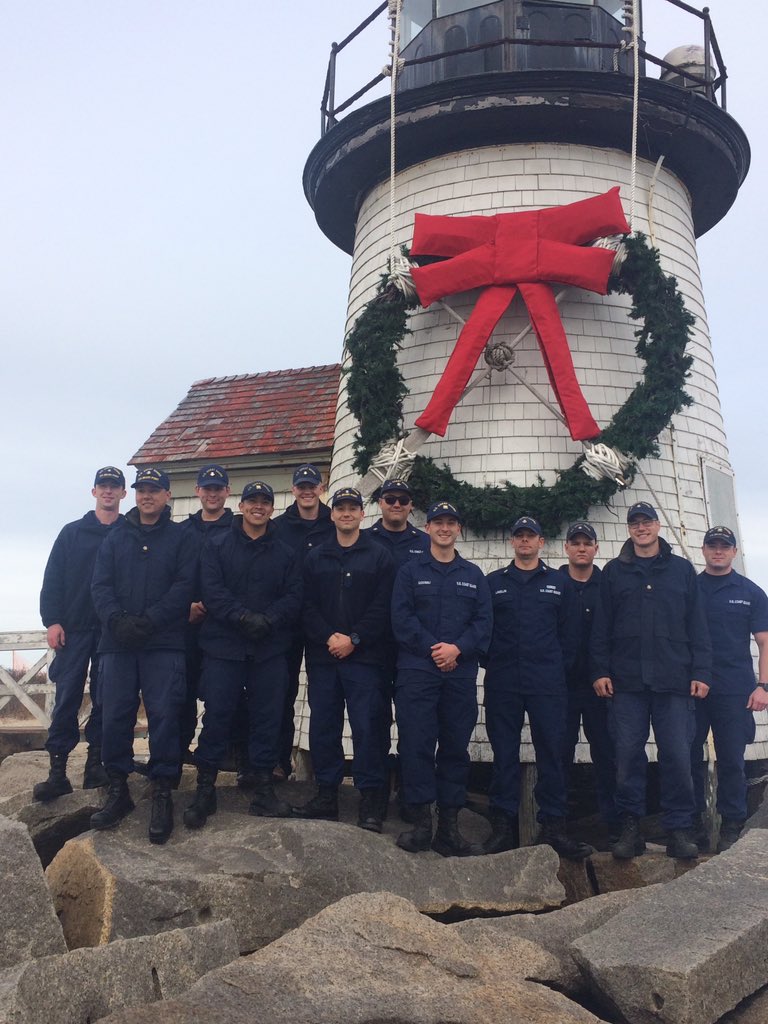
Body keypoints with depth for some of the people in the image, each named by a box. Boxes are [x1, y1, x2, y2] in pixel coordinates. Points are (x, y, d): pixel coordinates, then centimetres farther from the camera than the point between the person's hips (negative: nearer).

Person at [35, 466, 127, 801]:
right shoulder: (73, 532, 9)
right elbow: (53, 579, 4)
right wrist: (52, 620, -6)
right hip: (74, 629, 0)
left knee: (105, 700, 4)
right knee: (67, 698, -1)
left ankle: (95, 763, 13)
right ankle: (57, 771, 4)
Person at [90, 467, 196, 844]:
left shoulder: (180, 537, 7)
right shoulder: (117, 537, 16)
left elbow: (184, 586, -4)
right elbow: (100, 584, 6)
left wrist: (149, 620, -16)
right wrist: (116, 618, -13)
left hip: (163, 643, -3)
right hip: (117, 643, 3)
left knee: (163, 715, -5)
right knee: (115, 715, 3)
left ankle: (162, 792, 5)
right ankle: (118, 789, 18)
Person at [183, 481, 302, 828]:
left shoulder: (284, 553, 12)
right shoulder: (218, 546, 6)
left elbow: (293, 597, 4)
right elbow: (212, 590, -6)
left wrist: (268, 619, -15)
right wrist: (244, 617, -19)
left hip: (270, 650, 2)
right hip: (223, 646, -2)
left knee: (267, 718, 5)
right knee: (217, 716, 0)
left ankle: (263, 790, 16)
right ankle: (205, 789, 13)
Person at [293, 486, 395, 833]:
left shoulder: (379, 556, 5)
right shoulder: (315, 558, 14)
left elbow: (382, 607, -4)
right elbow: (308, 606, 5)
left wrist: (354, 639, -12)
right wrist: (328, 637, -10)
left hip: (363, 657, -3)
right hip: (322, 657, 3)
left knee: (366, 726, -5)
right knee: (323, 726, 6)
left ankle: (370, 799, 4)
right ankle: (326, 794, 17)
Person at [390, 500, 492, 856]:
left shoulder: (473, 575, 15)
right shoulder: (410, 571, 9)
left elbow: (484, 621, 5)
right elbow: (401, 617, -2)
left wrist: (457, 648, -11)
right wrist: (432, 647, -13)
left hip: (461, 673, 2)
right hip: (417, 670, -2)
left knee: (456, 747, 4)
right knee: (417, 744, -5)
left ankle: (449, 826, 12)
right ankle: (421, 822, 3)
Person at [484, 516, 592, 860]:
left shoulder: (559, 583, 12)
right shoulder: (494, 582, 13)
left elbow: (566, 630, 10)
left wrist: (560, 665, 0)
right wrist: (490, 661, 0)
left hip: (547, 683, 0)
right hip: (503, 683, 0)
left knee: (551, 752, -1)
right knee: (504, 754, 3)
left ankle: (553, 826, 7)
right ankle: (504, 825, 10)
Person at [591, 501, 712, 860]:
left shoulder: (682, 569, 11)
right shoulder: (613, 572, 10)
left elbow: (697, 626, 8)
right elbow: (601, 627, 7)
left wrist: (701, 672, 0)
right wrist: (600, 670, -1)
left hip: (674, 680, 0)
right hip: (627, 680, 0)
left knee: (677, 755, 0)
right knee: (628, 754, 2)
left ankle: (678, 829, 11)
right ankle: (630, 826, 12)